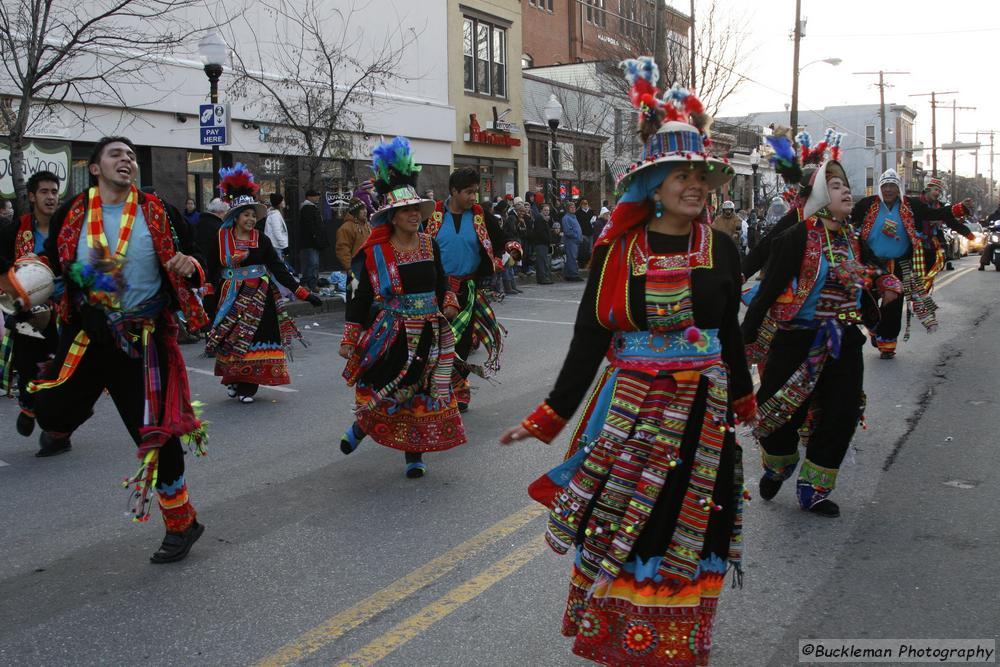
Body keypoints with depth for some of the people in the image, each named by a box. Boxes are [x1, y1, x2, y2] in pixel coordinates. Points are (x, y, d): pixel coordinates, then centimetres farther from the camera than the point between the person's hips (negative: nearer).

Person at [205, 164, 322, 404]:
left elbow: (279, 268, -2)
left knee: (255, 339, -1)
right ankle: (234, 380, 28)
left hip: (259, 297, 0)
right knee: (232, 340, 7)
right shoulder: (220, 239, -1)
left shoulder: (261, 239, 0)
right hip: (231, 298, 0)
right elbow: (212, 271, 4)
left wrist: (303, 293, -9)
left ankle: (247, 386, 8)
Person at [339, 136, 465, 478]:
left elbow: (441, 281, 19)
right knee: (384, 390, -4)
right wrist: (350, 338, -3)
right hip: (390, 334, -4)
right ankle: (362, 423, 29)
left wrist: (448, 302, 3)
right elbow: (361, 296, -3)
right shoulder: (374, 252, -7)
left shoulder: (430, 244, 4)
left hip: (427, 332, 4)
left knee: (421, 392, 7)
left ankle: (414, 455, 20)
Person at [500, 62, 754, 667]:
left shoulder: (720, 249, 1)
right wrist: (549, 418, -7)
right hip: (628, 408, -1)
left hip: (701, 413, 2)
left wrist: (742, 400, 24)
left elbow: (729, 332, 13)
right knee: (618, 529, 5)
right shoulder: (618, 250, -5)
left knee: (687, 536, 11)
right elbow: (588, 339, -5)